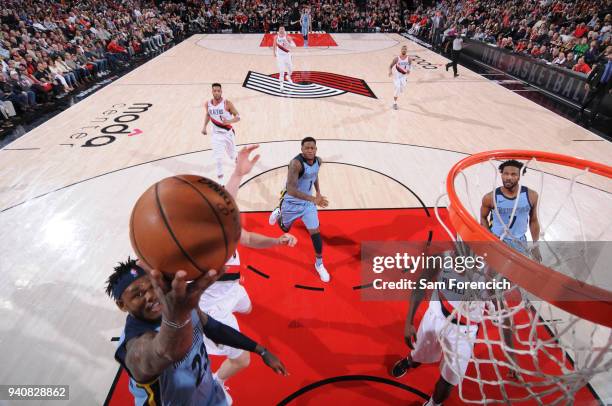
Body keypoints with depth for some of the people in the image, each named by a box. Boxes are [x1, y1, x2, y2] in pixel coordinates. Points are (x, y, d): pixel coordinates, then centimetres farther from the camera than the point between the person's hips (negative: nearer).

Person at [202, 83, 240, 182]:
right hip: (216, 134, 2)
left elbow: (238, 117, -15)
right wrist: (204, 127, 10)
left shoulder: (227, 103, -17)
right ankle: (220, 180, 1)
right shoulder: (208, 104, -4)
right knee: (218, 158, -9)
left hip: (228, 133, -1)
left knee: (232, 155, 17)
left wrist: (229, 121, -33)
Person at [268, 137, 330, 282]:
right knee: (285, 229, 21)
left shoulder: (318, 161, -8)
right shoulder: (296, 163, -32)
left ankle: (319, 264, 18)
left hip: (307, 202, 4)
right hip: (292, 202, -4)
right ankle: (278, 213, 56)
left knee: (315, 232, -1)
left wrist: (318, 192, 12)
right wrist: (313, 199, -48)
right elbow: (290, 189, -40)